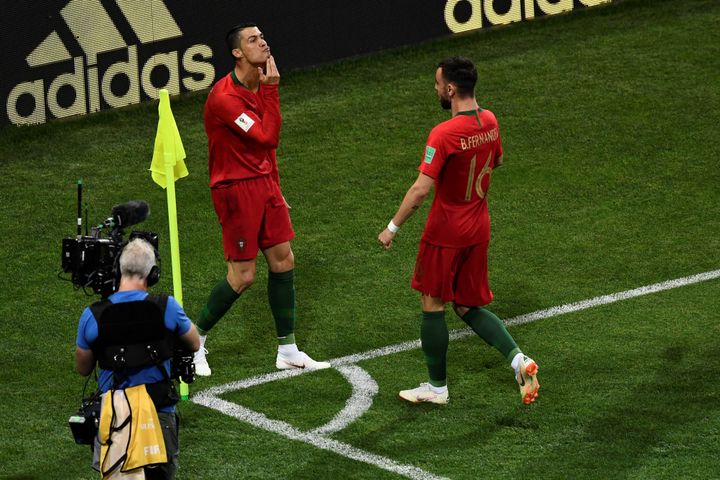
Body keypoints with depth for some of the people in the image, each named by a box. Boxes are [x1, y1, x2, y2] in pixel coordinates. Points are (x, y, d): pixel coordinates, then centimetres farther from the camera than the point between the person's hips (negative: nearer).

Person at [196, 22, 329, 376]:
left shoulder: (261, 86, 8)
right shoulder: (224, 97, -22)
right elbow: (268, 138, -24)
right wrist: (271, 90, -21)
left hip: (264, 184, 9)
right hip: (236, 190, -9)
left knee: (283, 261, 8)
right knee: (243, 276, -5)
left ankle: (287, 351, 17)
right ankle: (194, 340, 13)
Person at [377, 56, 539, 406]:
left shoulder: (443, 135, -24)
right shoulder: (489, 122, -1)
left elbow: (420, 190, -25)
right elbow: (496, 161, 20)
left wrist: (392, 228, -15)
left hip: (445, 233, -7)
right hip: (478, 229, 7)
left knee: (432, 305, 9)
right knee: (468, 307, 17)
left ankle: (437, 387, 18)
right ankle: (518, 359, -1)